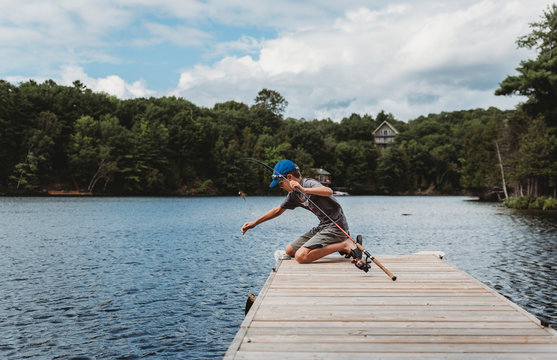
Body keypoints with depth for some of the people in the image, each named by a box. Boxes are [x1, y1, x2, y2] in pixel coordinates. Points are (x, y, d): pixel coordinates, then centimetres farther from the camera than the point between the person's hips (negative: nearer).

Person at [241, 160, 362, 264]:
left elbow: (329, 191, -35)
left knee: (301, 256, -21)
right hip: (323, 226, 10)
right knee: (290, 250, 11)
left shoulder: (308, 183, -15)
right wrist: (254, 223, 21)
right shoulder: (293, 194, 12)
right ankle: (338, 242, 9)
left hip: (336, 226, -10)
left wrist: (303, 189, -44)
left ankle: (344, 245, -11)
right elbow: (278, 210, 24)